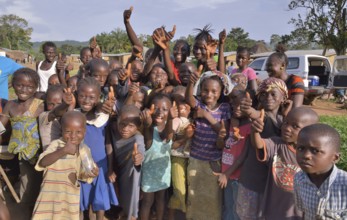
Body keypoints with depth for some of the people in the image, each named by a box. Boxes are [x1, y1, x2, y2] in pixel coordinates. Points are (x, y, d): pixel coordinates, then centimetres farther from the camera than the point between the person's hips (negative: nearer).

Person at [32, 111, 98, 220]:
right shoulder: (56, 144, -16)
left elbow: (81, 175, 7)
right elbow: (42, 163, -33)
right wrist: (63, 151, -45)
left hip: (71, 197, 4)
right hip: (52, 196, -4)